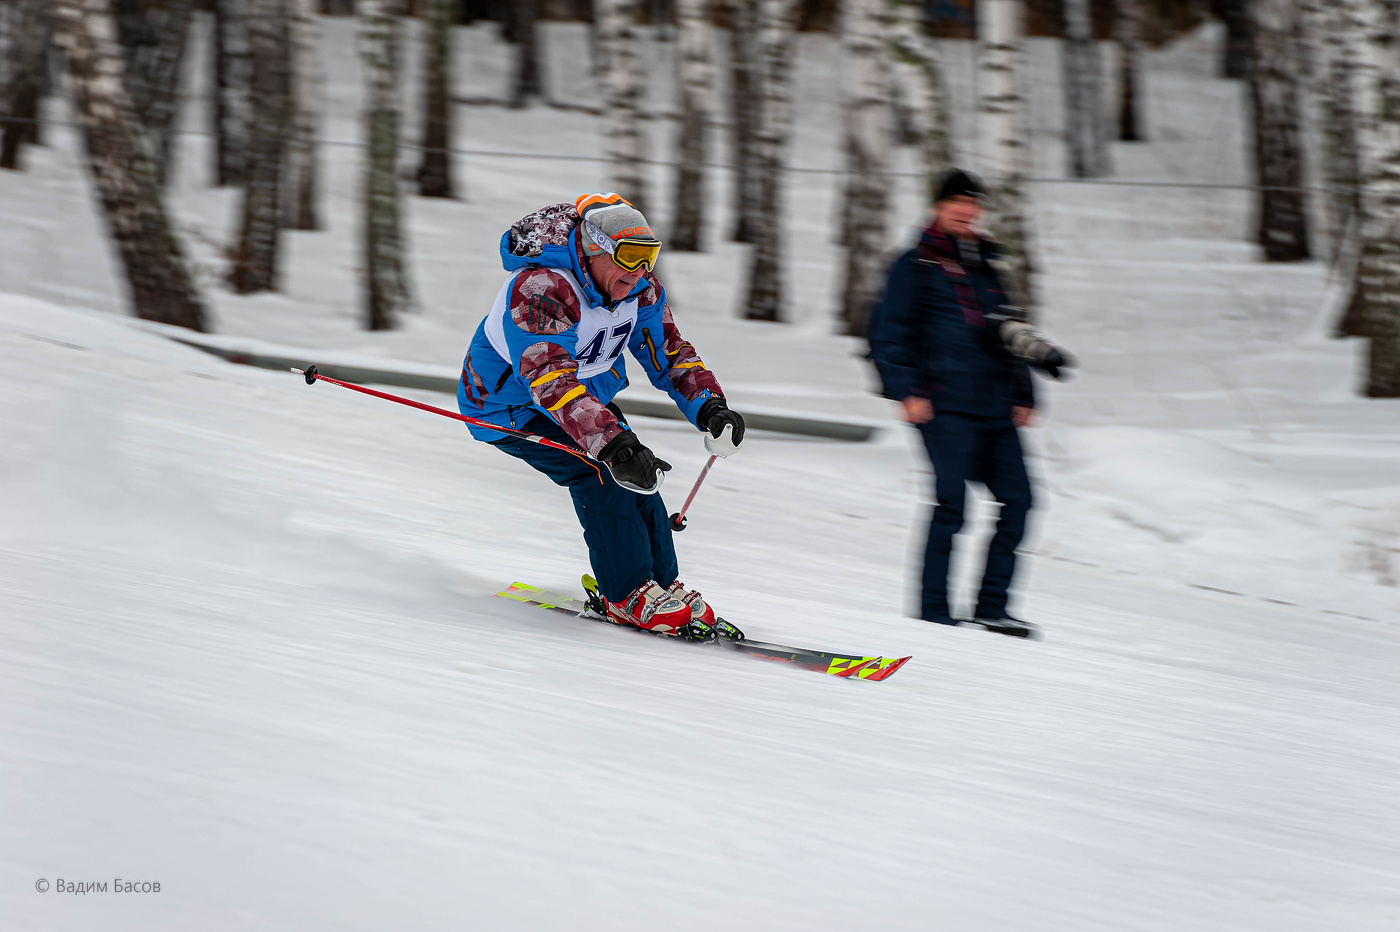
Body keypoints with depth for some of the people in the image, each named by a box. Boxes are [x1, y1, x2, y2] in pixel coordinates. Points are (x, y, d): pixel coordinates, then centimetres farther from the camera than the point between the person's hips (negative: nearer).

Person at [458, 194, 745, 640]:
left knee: (638, 475, -8)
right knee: (597, 469, -25)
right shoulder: (540, 289, -37)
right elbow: (550, 378, -48)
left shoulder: (640, 289, -11)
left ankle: (662, 585, 5)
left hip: (588, 391, 7)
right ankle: (630, 595, -20)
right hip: (509, 402, -7)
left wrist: (709, 408, -19)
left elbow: (669, 352, 0)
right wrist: (611, 442, -58)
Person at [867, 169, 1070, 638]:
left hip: (995, 406, 7)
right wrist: (906, 390, -13)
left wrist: (1022, 395, 19)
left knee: (1017, 498, 1)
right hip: (946, 403, -7)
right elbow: (888, 332, -2)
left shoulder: (984, 269, 23)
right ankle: (933, 610, -7)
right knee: (952, 501, -13)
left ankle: (991, 605, 8)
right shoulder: (916, 266, 4)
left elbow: (1009, 337, 28)